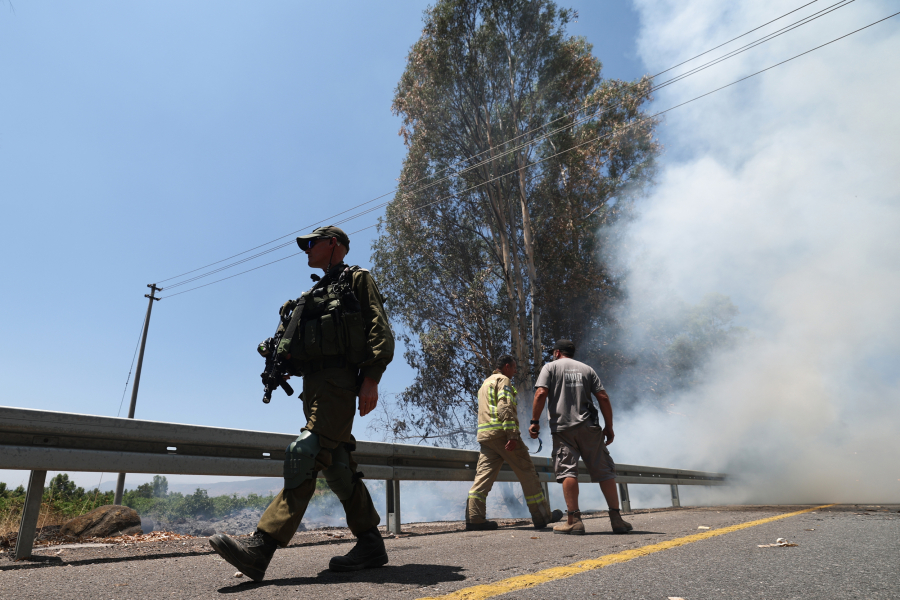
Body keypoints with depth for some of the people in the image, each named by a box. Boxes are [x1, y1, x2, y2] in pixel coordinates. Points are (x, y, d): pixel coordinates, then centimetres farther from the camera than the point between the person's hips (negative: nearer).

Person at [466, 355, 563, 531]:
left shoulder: (485, 383, 27)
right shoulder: (503, 380, -2)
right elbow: (505, 407, -17)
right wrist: (512, 435, -23)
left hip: (485, 436, 8)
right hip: (502, 433, -8)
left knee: (484, 474, 2)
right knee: (527, 473, 2)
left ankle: (474, 518, -6)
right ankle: (542, 516, 10)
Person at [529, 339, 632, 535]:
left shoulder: (550, 367, 9)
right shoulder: (587, 369, 18)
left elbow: (541, 394, -7)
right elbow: (603, 398, 9)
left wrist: (535, 421, -2)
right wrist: (609, 427, 13)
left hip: (563, 427, -3)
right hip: (589, 427, 3)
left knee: (567, 471, -4)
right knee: (604, 471, 7)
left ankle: (574, 520, -10)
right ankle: (616, 519, 8)